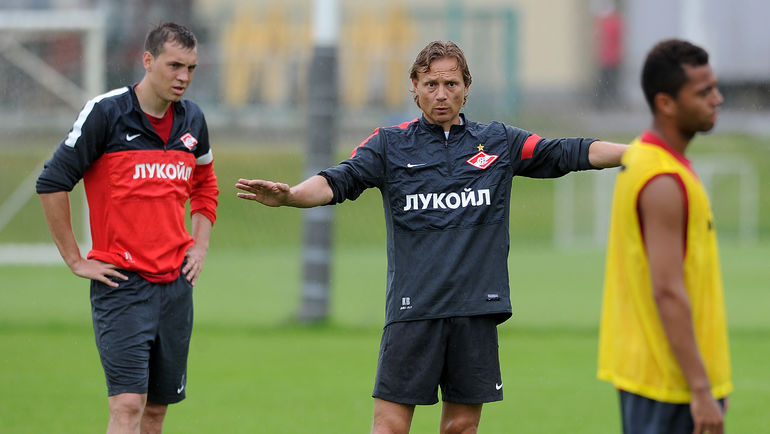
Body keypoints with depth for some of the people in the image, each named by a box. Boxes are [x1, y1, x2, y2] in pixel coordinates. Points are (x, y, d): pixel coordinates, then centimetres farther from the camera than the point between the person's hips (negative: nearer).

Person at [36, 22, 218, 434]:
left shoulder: (192, 119, 9)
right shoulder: (106, 113, -9)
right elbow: (52, 183, -7)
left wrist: (200, 246, 14)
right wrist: (76, 260, -6)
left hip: (176, 282, 6)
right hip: (121, 281, -6)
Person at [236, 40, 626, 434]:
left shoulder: (499, 143, 11)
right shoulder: (389, 145, 6)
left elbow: (569, 153, 7)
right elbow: (338, 181, -6)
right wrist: (286, 196, -26)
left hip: (476, 310, 2)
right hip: (413, 309, -2)